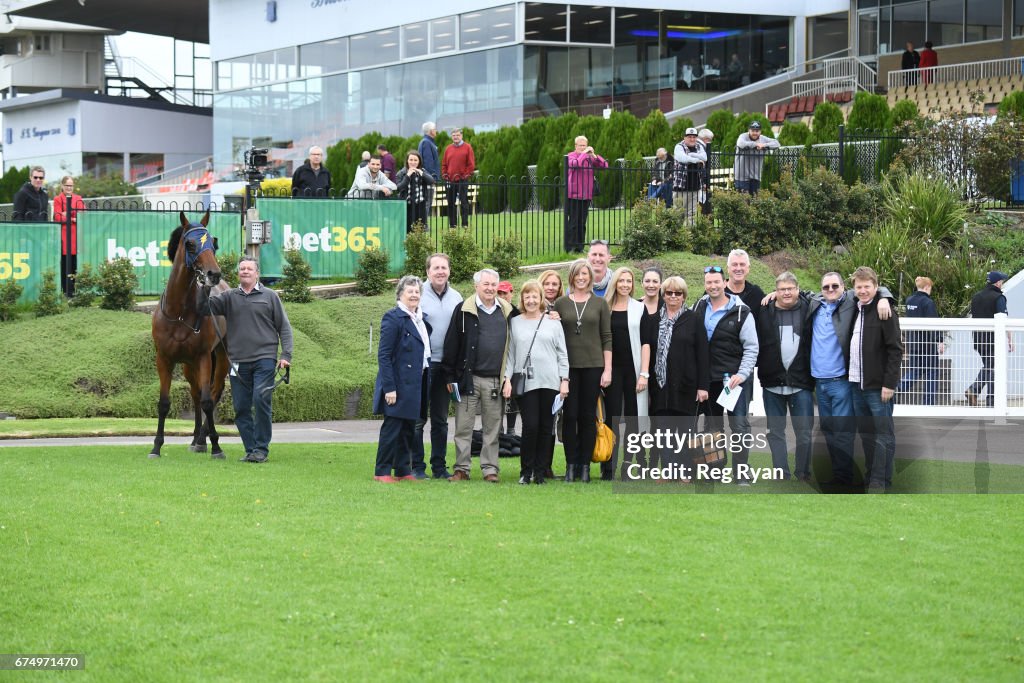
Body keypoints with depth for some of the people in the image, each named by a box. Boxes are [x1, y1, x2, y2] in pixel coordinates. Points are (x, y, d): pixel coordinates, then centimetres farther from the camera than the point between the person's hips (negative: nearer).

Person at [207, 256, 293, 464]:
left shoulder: (270, 296, 8)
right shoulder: (229, 297, 13)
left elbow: (284, 327, 8)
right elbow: (209, 303, -4)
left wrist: (286, 355, -1)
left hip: (264, 360, -3)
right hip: (238, 362, 3)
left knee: (261, 401, -15)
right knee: (241, 408, 3)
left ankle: (261, 448, -8)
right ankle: (250, 449, 11)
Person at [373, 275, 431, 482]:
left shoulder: (421, 320, 15)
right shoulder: (393, 318, -10)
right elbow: (384, 355, -14)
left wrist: (425, 382, 11)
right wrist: (389, 387, -19)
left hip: (415, 385, 8)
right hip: (399, 384, -8)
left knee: (409, 428, 11)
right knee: (392, 427, -4)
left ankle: (403, 469, 17)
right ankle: (382, 471, 2)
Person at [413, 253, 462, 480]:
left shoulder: (456, 298, 8)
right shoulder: (418, 295, -7)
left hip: (446, 365, 5)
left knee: (440, 420, 11)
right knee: (418, 419, -1)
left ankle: (439, 466, 17)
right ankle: (417, 467, 4)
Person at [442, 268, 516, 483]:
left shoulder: (507, 312, 10)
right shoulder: (464, 311, 1)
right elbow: (451, 344, 0)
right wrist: (450, 377, -3)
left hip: (496, 381, 2)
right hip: (469, 379, -2)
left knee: (492, 428, 6)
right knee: (463, 427, 1)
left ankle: (490, 469, 12)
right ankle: (462, 469, 7)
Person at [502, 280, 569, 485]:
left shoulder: (553, 323, 10)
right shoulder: (514, 324, 8)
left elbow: (562, 354, 10)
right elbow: (510, 354, 8)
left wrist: (564, 380, 2)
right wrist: (507, 379, -1)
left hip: (550, 382, 1)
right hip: (525, 382, -1)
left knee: (546, 427, 3)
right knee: (530, 425, -11)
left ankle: (541, 471, 10)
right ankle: (526, 471, 2)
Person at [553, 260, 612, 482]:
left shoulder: (599, 303, 6)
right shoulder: (561, 304, 7)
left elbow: (607, 338, 5)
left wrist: (607, 370, -1)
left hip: (593, 365, 0)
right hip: (568, 366, 0)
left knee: (588, 416, 1)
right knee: (570, 415, -2)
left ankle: (585, 465, 6)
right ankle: (571, 464, 3)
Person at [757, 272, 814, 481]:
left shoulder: (808, 310, 1)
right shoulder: (765, 313, 1)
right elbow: (755, 344, 5)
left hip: (801, 383, -1)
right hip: (772, 383, 1)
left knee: (804, 432, 3)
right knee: (775, 432, 7)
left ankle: (803, 476, 16)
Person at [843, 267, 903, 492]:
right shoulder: (854, 310, 13)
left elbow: (895, 350, -13)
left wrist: (889, 383, -17)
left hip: (878, 386, -7)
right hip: (857, 384, 8)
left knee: (883, 435, -4)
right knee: (866, 433, 12)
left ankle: (880, 481, -3)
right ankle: (870, 476, 18)